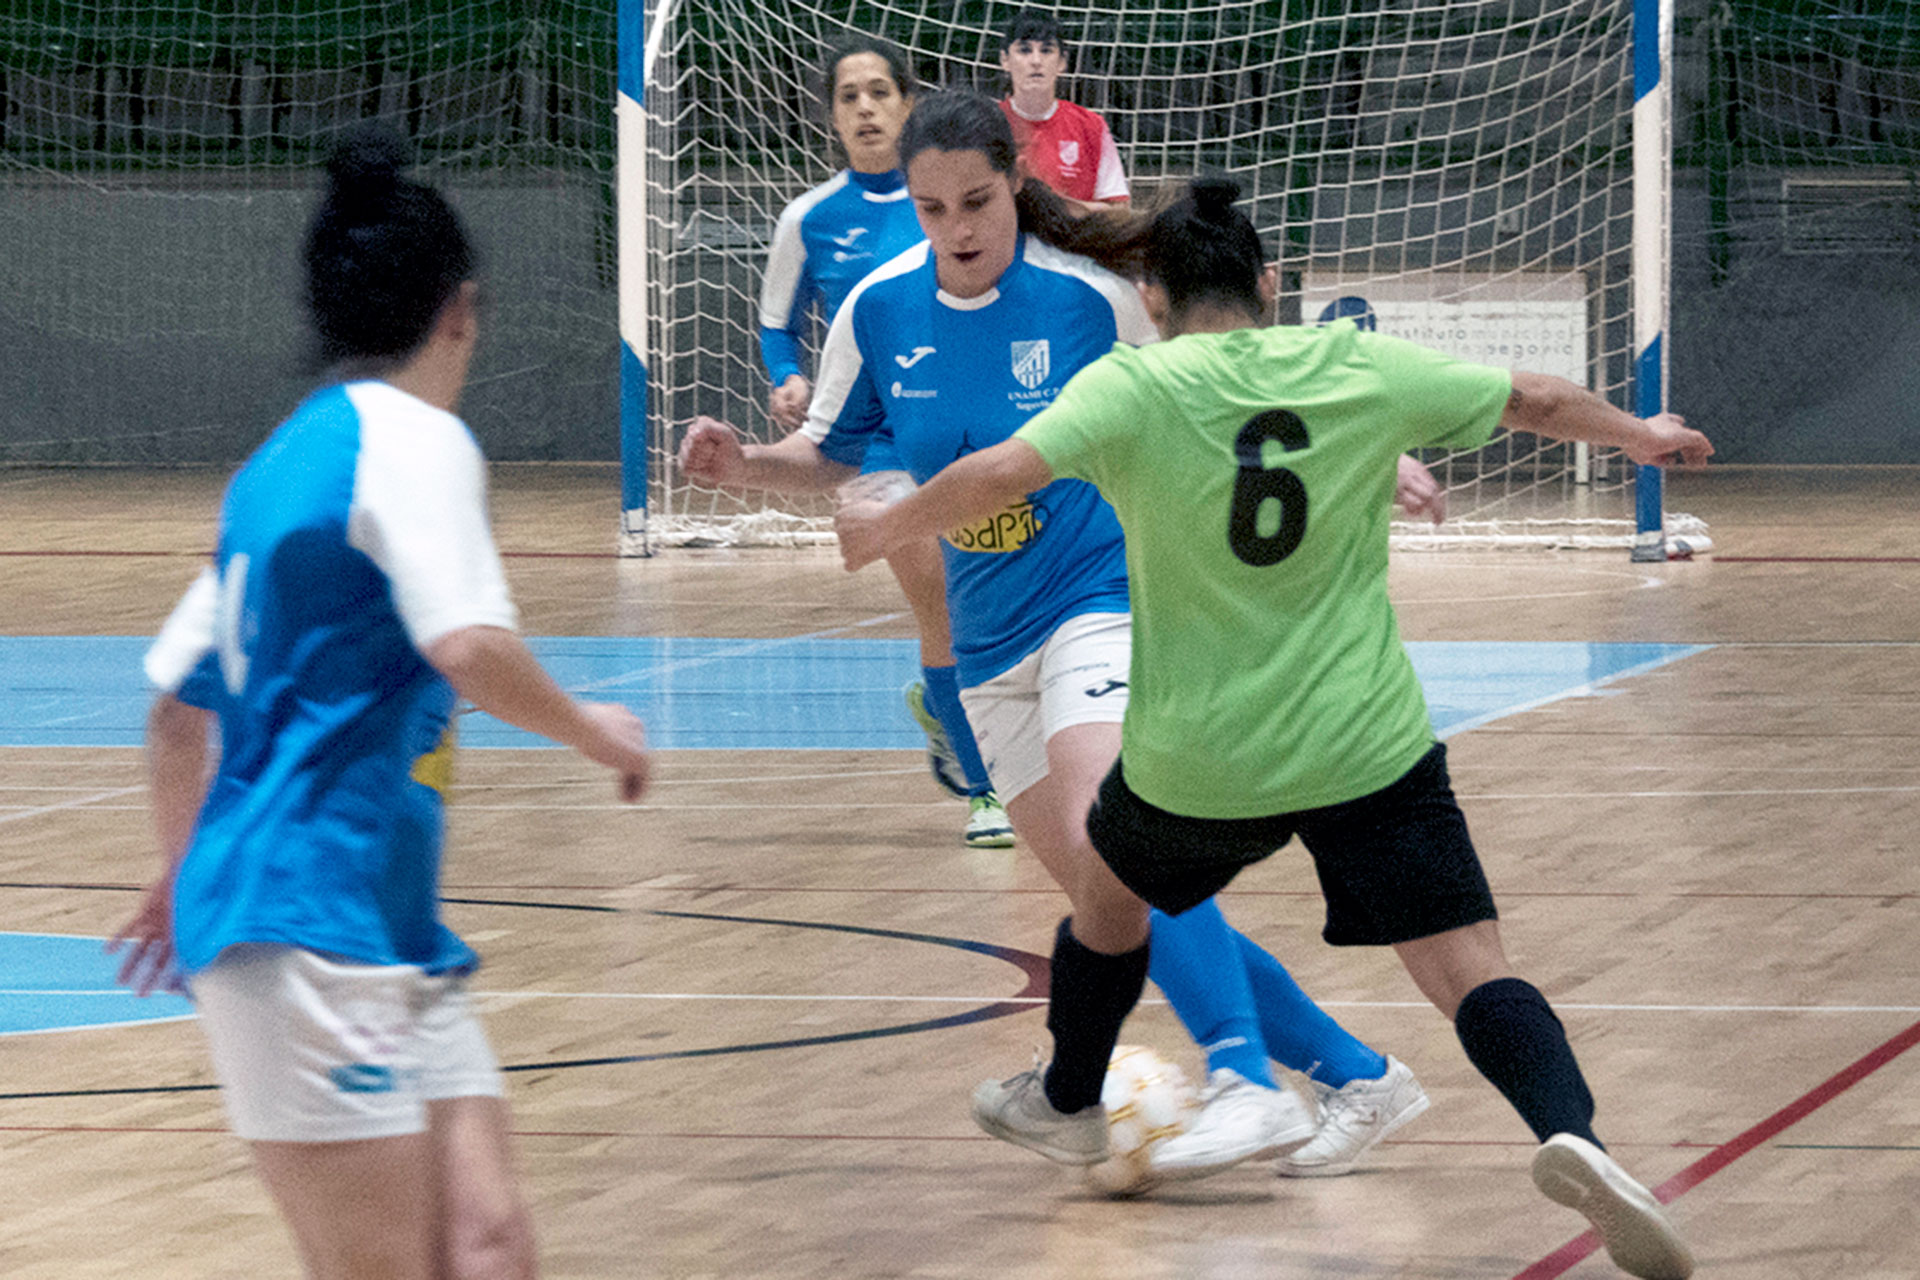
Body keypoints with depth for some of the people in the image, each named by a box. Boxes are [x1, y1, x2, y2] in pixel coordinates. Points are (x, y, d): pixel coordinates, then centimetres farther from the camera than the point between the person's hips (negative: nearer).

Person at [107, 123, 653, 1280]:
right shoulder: (412, 436, -9)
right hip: (307, 920, -9)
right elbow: (470, 648, -24)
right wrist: (594, 730, -6)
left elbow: (180, 700, 26)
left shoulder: (283, 459, 18)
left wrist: (187, 880, 39)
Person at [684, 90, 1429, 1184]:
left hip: (1104, 598, -6)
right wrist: (745, 466, -2)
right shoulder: (880, 312, 2)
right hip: (994, 651, 6)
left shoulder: (1087, 297, -9)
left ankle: (1247, 1083, -38)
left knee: (1104, 837, -30)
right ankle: (1355, 1074, 13)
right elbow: (832, 453, 16)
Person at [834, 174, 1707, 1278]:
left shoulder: (1132, 387, -8)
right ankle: (1570, 1132, -33)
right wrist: (1640, 434, 31)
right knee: (1470, 971, -6)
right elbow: (1534, 400, 12)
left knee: (1112, 896, 31)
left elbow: (1000, 474, -21)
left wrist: (885, 528, -3)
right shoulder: (1359, 369, 0)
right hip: (1371, 749, 0)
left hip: (1195, 761, 0)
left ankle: (1065, 1104, 50)